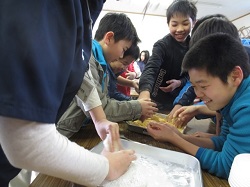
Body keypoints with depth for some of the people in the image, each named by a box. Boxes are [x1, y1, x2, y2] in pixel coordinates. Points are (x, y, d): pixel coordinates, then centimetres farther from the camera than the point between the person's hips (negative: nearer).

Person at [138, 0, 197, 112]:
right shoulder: (162, 45, -19)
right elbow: (151, 68, -36)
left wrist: (180, 82, -16)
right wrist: (145, 91, -55)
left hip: (180, 98, 5)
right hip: (160, 100, -5)